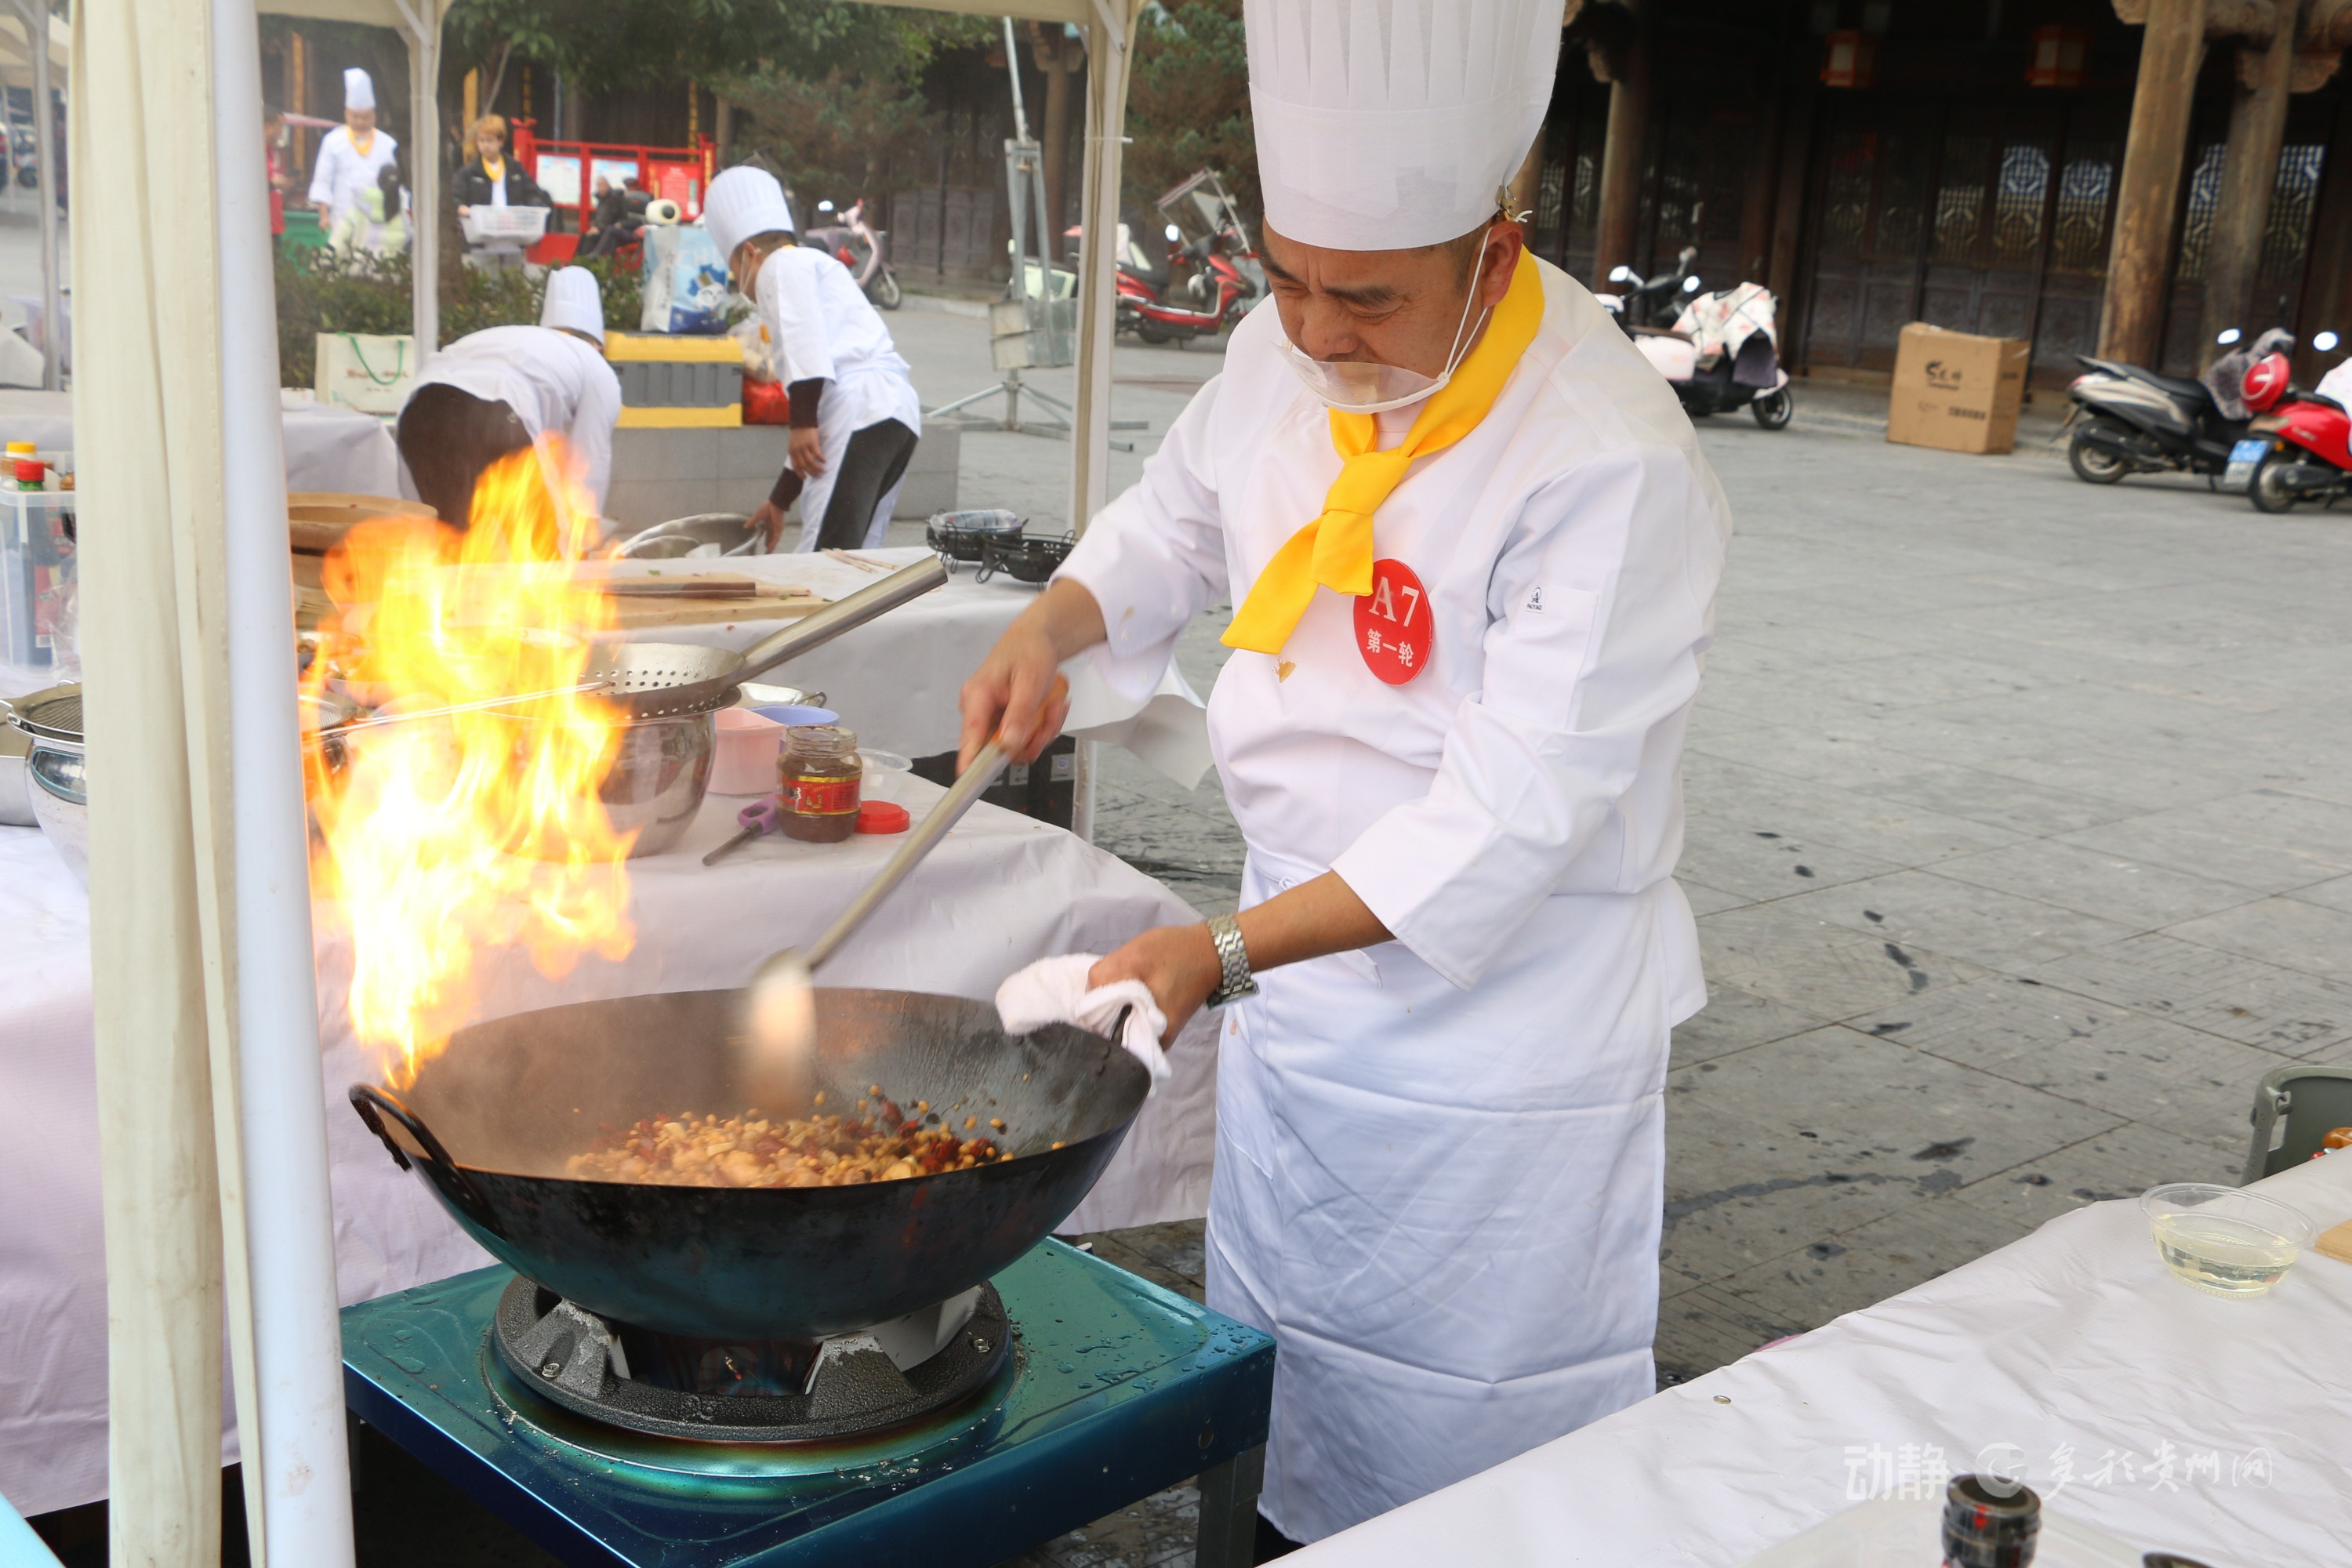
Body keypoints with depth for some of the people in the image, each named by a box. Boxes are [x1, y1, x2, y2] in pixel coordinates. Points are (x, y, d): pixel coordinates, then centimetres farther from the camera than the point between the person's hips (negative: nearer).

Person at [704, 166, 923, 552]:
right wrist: (779, 500, 39)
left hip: (862, 410, -9)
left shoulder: (782, 264, 10)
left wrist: (803, 423, -18)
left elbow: (805, 337, -13)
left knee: (825, 556, -15)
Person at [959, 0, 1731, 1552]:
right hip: (1302, 982, 7)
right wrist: (1047, 628, -3)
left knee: (1466, 1480, 8)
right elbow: (1177, 519, 17)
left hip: (1497, 1031, -6)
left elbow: (1510, 821, -27)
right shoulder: (1288, 352, -3)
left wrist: (1222, 954, -32)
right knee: (1273, 1408, 22)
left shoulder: (1615, 468, -25)